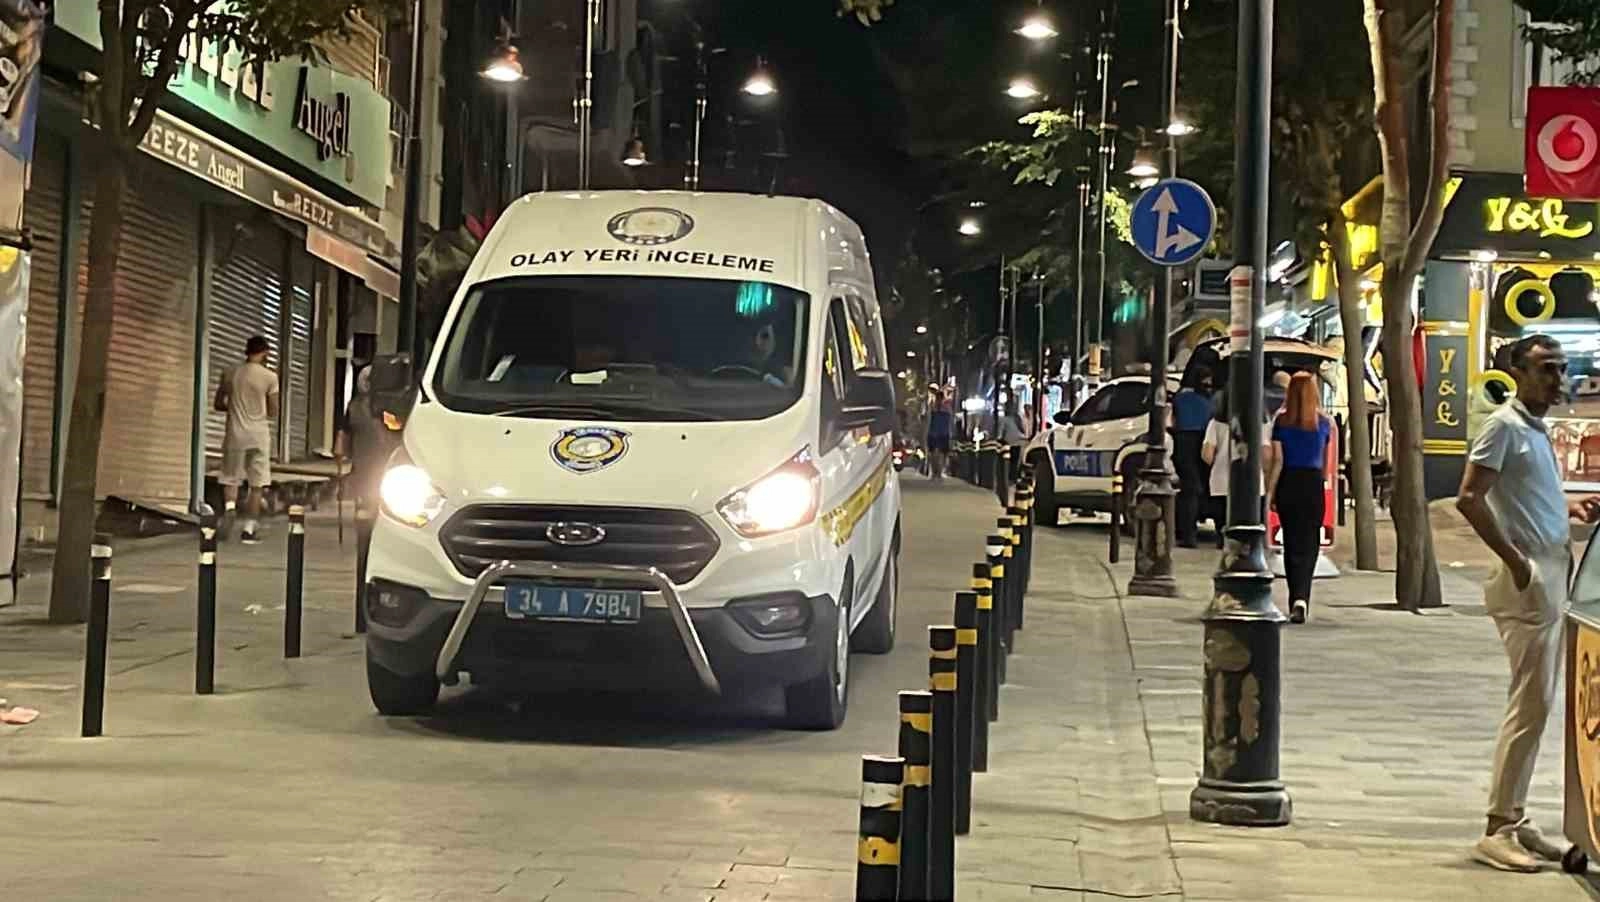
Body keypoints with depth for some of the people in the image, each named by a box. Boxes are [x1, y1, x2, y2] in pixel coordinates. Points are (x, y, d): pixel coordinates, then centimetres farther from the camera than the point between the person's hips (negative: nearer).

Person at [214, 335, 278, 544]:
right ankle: (248, 530, 3)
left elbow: (218, 404, 8)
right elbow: (273, 413, -3)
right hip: (259, 435, -2)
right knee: (257, 485, 5)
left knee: (230, 479, 14)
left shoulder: (230, 374, 2)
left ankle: (229, 506, -16)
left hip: (235, 434, 2)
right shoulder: (270, 377, -7)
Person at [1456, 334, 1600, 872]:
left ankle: (1515, 819, 17)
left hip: (1554, 576, 9)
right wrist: (1515, 561, -19)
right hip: (1529, 581, -9)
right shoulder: (1505, 425, -11)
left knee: (1536, 705, 11)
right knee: (1530, 706, -10)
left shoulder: (1538, 429, 17)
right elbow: (1469, 499, -19)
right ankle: (1497, 830, -5)